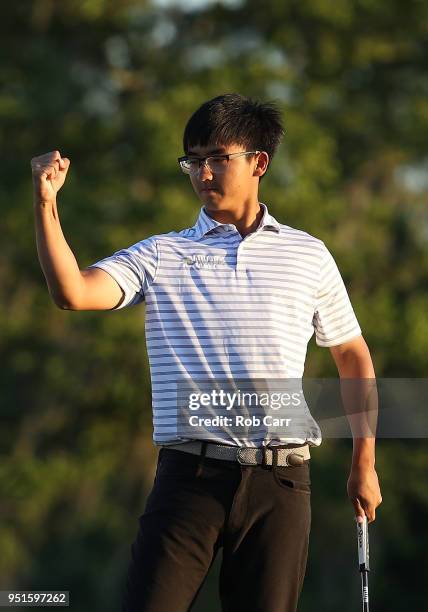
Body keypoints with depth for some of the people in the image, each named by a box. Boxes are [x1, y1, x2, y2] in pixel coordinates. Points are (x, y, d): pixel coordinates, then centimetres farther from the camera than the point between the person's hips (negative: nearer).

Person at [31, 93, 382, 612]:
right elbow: (73, 293, -9)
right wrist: (46, 203, -20)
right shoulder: (160, 256, 7)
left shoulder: (308, 255, 11)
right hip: (190, 476, -1)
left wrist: (364, 463, 17)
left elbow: (353, 356, 20)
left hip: (280, 480, 1)